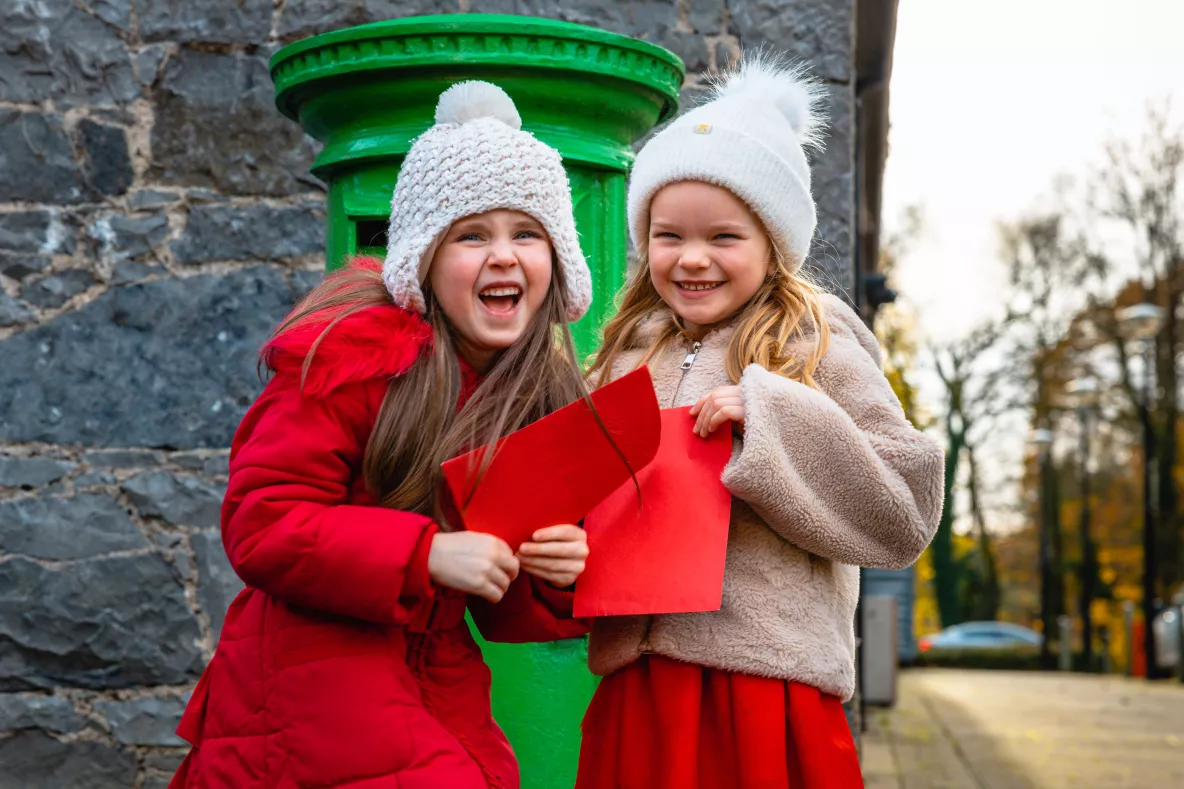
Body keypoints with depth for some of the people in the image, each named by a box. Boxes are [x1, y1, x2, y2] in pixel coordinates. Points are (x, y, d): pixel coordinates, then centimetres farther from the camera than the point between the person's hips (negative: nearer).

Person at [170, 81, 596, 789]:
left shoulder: (551, 393, 5)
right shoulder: (353, 354, -14)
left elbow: (508, 615, 11)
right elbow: (259, 523, -17)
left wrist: (557, 577, -13)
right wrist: (426, 553, -23)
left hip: (440, 687, 6)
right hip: (314, 673, -6)